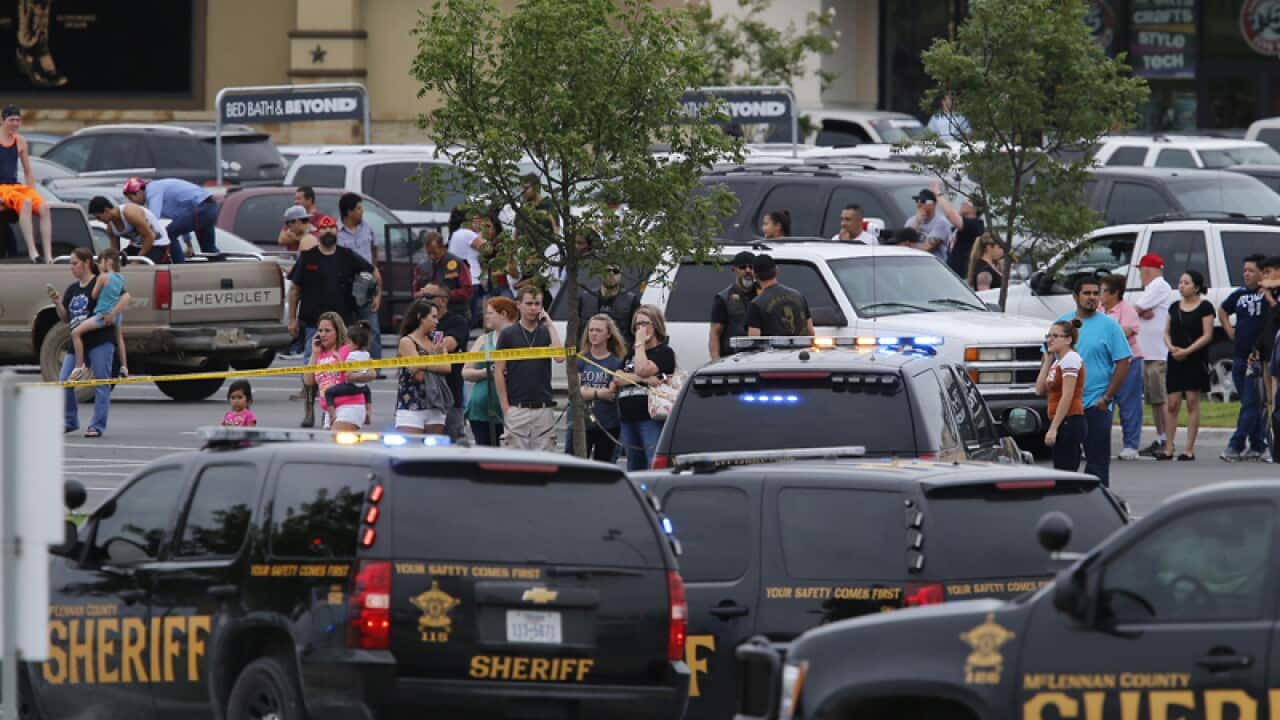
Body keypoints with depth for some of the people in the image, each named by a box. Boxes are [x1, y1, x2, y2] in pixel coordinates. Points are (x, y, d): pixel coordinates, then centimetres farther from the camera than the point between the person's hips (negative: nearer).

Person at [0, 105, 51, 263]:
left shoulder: (20, 142, 14)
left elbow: (28, 172, 21)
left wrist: (32, 191, 6)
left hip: (17, 186, 6)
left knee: (44, 208, -22)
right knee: (26, 203, -36)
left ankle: (49, 256, -28)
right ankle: (32, 252, -45)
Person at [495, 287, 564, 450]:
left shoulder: (546, 332, 9)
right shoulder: (508, 334, 2)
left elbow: (560, 357, -9)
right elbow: (499, 371, 2)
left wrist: (550, 325, -7)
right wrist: (505, 406, -5)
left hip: (544, 408, 2)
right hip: (517, 409, -2)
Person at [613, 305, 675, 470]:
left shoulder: (664, 352, 2)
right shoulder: (631, 355, 23)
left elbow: (643, 369, -15)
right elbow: (617, 380, 6)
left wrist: (640, 343, -2)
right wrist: (645, 379, -8)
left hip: (651, 418, -7)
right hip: (628, 419, 7)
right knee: (634, 468, 10)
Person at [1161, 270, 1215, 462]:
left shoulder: (1205, 307, -3)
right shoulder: (1175, 307, 13)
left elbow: (1207, 335, -8)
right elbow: (1167, 332, 15)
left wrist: (1187, 351, -16)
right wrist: (1171, 347, -6)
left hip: (1195, 360, -5)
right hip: (1175, 360, 5)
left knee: (1192, 402, -2)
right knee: (1172, 404, 1)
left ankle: (1189, 449, 0)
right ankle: (1168, 448, 4)